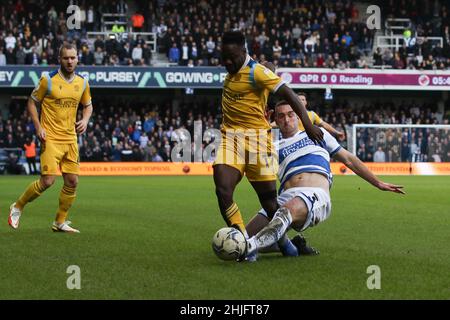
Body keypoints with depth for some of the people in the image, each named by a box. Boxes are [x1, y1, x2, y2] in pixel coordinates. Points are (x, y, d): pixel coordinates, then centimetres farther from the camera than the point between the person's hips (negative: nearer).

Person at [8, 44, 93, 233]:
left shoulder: (82, 83, 6)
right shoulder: (48, 80, -8)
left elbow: (88, 105, 21)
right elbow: (32, 102, 0)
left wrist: (85, 120, 0)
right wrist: (38, 127, -11)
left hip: (71, 139, 5)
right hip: (51, 138, -5)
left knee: (72, 182, 3)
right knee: (48, 180, -14)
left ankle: (60, 222, 18)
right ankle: (17, 207, 8)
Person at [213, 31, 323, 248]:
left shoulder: (256, 72, -13)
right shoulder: (232, 70, 11)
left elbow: (287, 93, -20)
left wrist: (307, 123, -29)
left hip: (256, 138, -6)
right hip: (230, 138, 6)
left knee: (269, 201, -1)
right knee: (223, 191, -16)